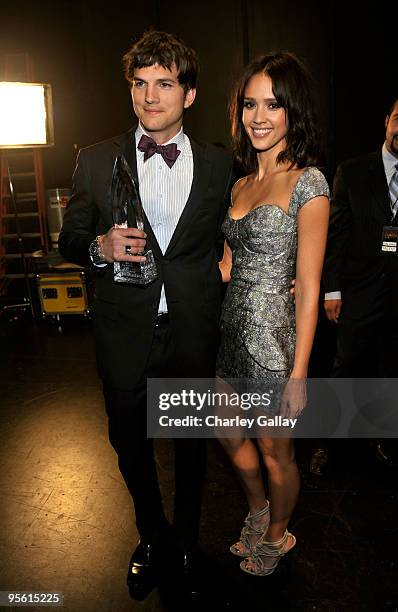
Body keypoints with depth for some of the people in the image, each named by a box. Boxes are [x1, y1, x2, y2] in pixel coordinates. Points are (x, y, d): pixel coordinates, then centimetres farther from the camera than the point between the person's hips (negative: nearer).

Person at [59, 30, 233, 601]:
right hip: (125, 335, 1)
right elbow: (70, 239, 3)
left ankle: (187, 538, 46)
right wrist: (100, 247, -18)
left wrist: (218, 310, 3)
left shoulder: (220, 165, 0)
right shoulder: (96, 161, -1)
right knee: (131, 444, 17)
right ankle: (153, 536, 46)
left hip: (193, 335, 0)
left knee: (192, 445, 18)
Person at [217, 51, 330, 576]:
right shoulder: (241, 184, 9)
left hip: (273, 336, -7)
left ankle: (278, 534, 42)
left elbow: (308, 289, -15)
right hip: (232, 330, 7)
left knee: (275, 452, 14)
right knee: (231, 437, 23)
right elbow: (230, 266, 9)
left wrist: (299, 374, -15)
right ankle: (257, 511, 51)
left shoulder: (307, 182, -13)